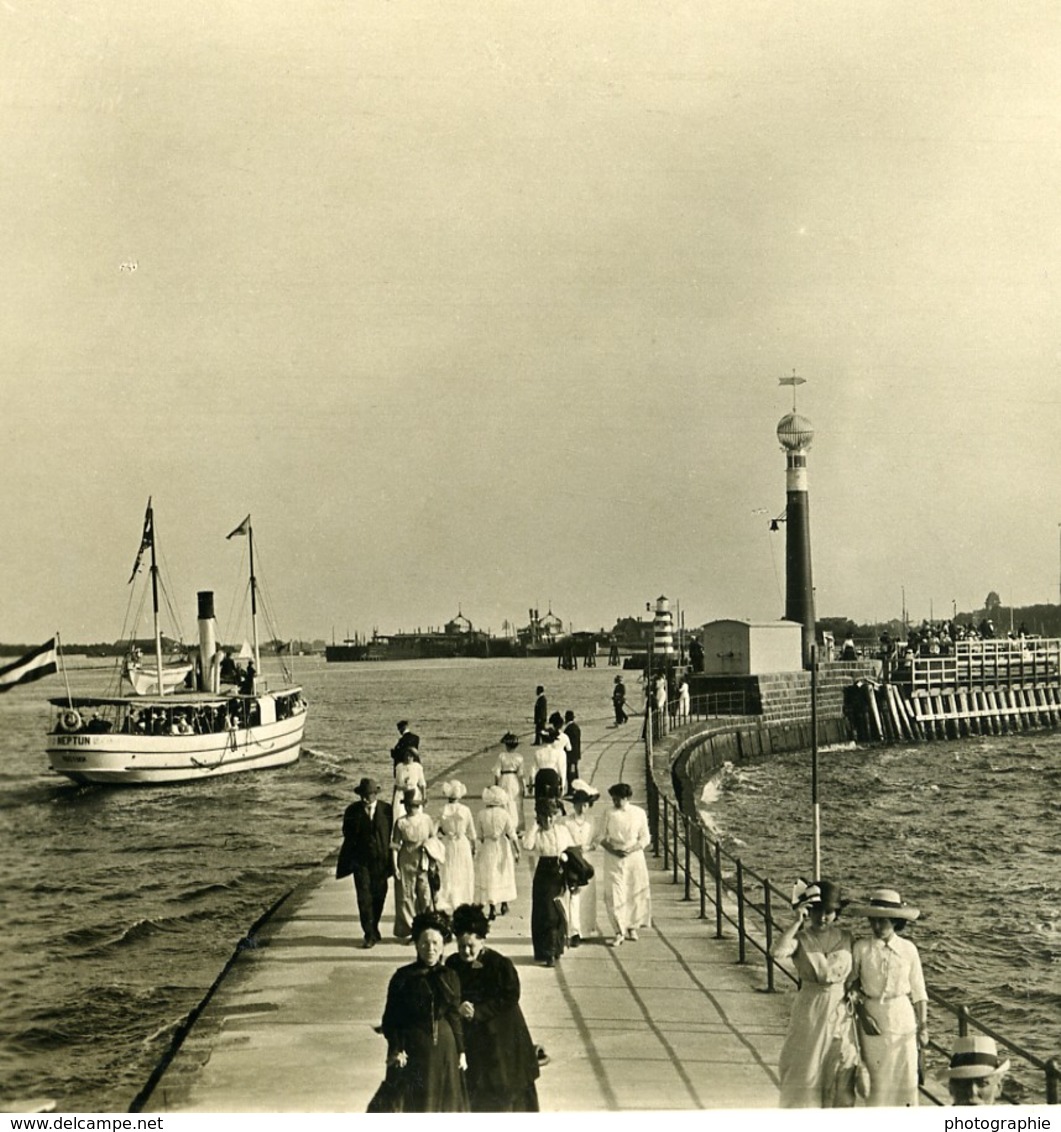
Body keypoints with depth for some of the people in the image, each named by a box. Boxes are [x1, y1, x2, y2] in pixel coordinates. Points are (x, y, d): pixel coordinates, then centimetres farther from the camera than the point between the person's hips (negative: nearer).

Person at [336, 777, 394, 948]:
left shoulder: (387, 810, -2)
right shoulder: (353, 811, -1)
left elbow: (393, 835, 1)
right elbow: (347, 833, 6)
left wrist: (391, 861, -3)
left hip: (381, 861, 1)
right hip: (361, 860, -1)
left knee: (378, 897, 10)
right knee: (364, 897, -7)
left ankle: (373, 930, 27)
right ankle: (370, 935, -4)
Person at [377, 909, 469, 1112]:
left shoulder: (450, 978, 3)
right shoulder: (403, 978, -7)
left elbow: (455, 1017, 8)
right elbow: (390, 1019, -5)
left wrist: (461, 1051, 7)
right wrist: (396, 1050, -15)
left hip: (444, 1050, 3)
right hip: (413, 1051, -3)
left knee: (445, 1103, 9)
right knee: (413, 1104, 0)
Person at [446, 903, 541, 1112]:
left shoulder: (501, 965, -14)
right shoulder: (452, 965, -3)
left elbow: (510, 999, -14)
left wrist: (478, 1011, -20)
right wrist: (459, 1008, -21)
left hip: (499, 1037, -3)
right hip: (465, 1037, 3)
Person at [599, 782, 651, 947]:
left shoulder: (639, 813, 0)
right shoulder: (610, 814, 1)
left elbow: (645, 839, 2)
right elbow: (602, 838, 4)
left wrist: (631, 849, -14)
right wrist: (613, 850, -13)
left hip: (634, 856, 1)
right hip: (613, 859, -1)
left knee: (635, 893, 6)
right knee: (614, 895, -8)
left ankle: (632, 927, 24)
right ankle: (619, 932, -8)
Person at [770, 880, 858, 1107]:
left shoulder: (846, 939, 1)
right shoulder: (801, 939, -8)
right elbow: (777, 951, -30)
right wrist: (797, 921, -28)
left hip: (841, 1010, 2)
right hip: (810, 1011, -2)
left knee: (840, 1074, 8)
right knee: (806, 1069, 4)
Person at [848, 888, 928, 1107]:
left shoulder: (908, 949, -6)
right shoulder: (861, 948, -7)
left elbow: (918, 991, 1)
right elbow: (851, 985, 2)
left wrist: (923, 1025, 1)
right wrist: (862, 1013, -10)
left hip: (902, 1018, 0)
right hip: (871, 1016, 0)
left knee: (905, 1076, 3)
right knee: (876, 1077, 6)